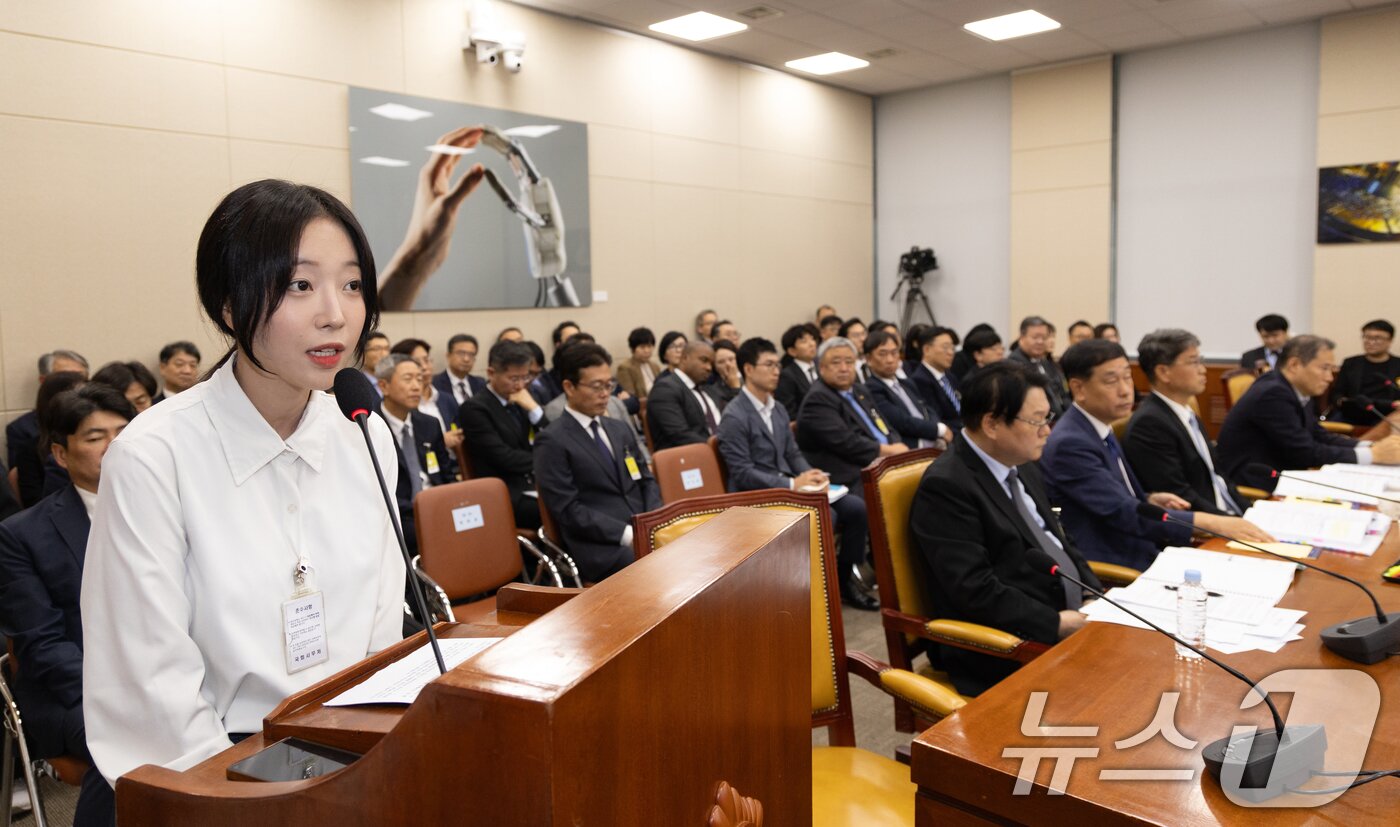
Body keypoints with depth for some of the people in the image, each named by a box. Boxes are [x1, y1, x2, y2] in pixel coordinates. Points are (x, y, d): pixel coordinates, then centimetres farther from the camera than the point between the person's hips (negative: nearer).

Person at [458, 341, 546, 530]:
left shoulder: (522, 403, 15)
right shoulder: (474, 408, -4)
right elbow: (502, 457, -12)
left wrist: (534, 409, -1)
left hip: (534, 488, 6)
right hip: (504, 498, -6)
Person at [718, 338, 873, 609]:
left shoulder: (777, 409, 13)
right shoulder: (734, 417, -13)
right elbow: (743, 474, -17)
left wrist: (810, 475, -6)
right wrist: (792, 484, -21)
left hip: (788, 488, 8)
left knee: (857, 508, -8)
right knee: (824, 515, -29)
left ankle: (843, 580, 8)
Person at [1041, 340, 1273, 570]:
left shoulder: (1101, 429, 10)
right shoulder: (1069, 444, -19)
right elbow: (1123, 513, -24)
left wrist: (1149, 501, 1)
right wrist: (1212, 523, -26)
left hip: (1141, 554, 9)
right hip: (1107, 573, -9)